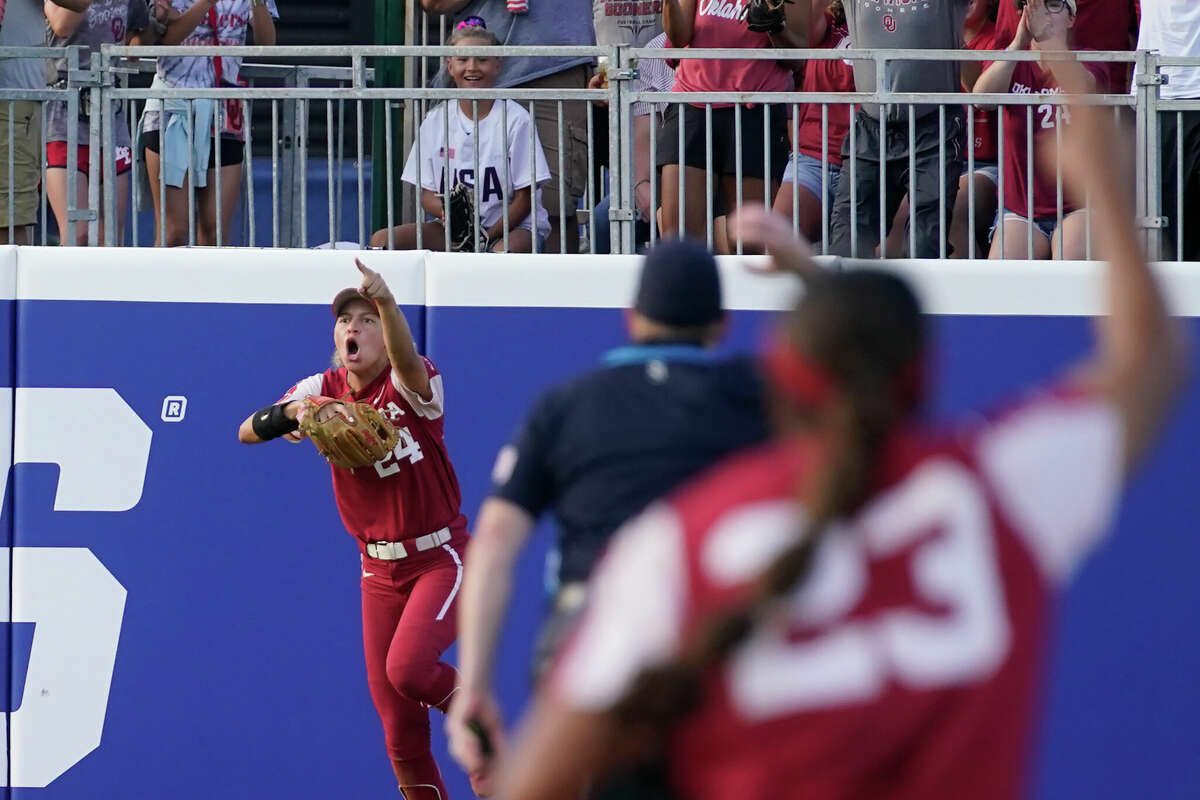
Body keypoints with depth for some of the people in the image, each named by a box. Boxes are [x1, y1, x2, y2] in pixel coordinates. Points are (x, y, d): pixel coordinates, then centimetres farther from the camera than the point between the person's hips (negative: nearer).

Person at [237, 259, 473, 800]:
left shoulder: (410, 385, -13)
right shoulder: (323, 392, 1)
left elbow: (407, 364, -38)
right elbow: (248, 432, -7)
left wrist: (386, 303, -57)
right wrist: (291, 413, -29)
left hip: (440, 557, -5)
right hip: (379, 568, 5)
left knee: (408, 668, -27)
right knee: (401, 734, 3)